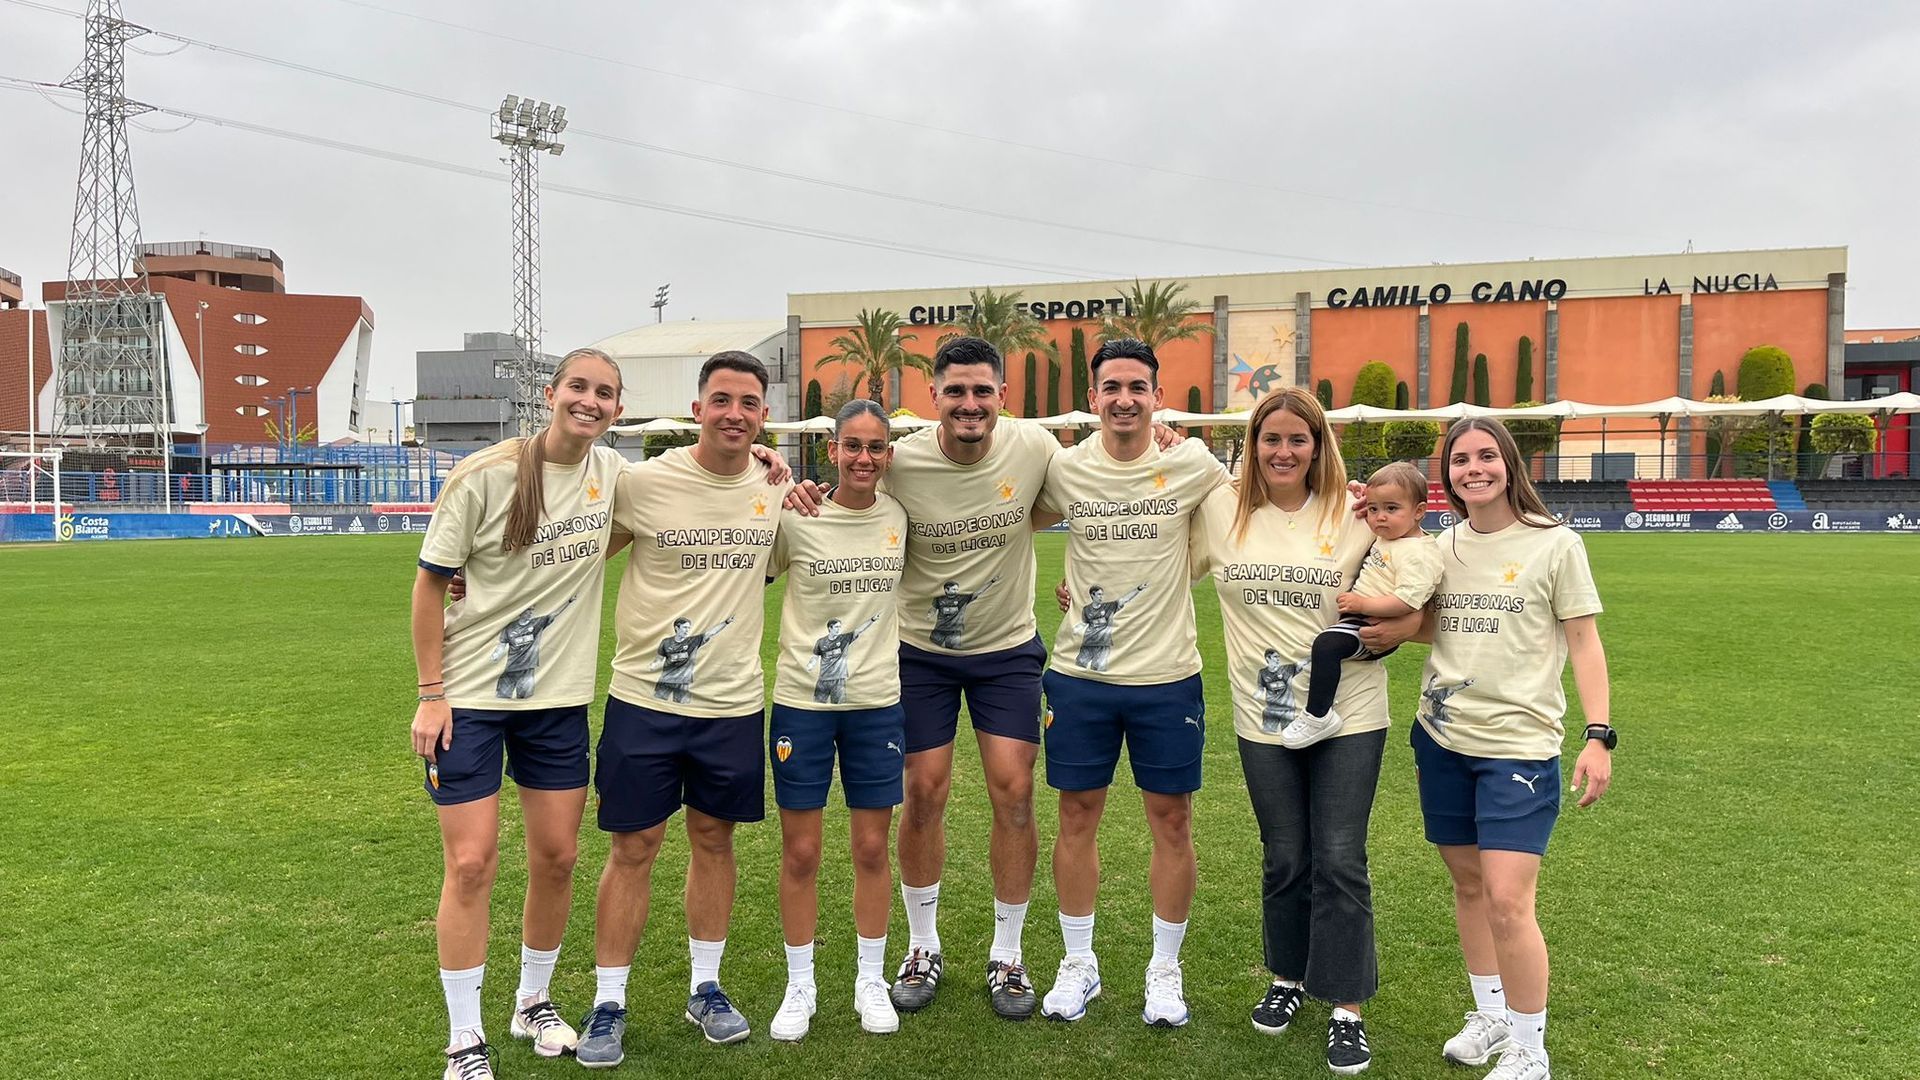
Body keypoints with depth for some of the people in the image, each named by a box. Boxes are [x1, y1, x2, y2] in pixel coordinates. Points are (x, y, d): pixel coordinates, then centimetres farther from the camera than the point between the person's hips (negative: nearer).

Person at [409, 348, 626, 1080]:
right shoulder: (485, 477, -13)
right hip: (469, 696, -4)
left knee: (556, 856, 10)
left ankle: (534, 1002, 32)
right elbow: (430, 583, -7)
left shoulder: (613, 473, -1)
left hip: (560, 697, 4)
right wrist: (430, 694, -10)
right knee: (471, 863, -2)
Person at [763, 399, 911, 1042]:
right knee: (799, 852, 6)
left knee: (872, 849, 10)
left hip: (877, 704, 2)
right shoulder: (795, 519, -7)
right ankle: (799, 987, 24)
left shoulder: (900, 518, 1)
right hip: (802, 703, -2)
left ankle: (870, 981, 27)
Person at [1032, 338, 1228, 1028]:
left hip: (1168, 675, -1)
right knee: (1077, 817, 9)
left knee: (1172, 822, 7)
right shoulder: (1064, 470, -3)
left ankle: (1165, 970, 26)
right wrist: (1087, 578, 6)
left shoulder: (1192, 467, -5)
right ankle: (1078, 965, 26)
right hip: (1080, 674, 1)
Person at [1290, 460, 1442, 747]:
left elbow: (1408, 601, -30)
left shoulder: (1417, 553, -20)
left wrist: (1362, 604, -28)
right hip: (1361, 615, 11)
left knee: (1326, 643, -30)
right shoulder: (1386, 536, 9)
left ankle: (1319, 716, -23)